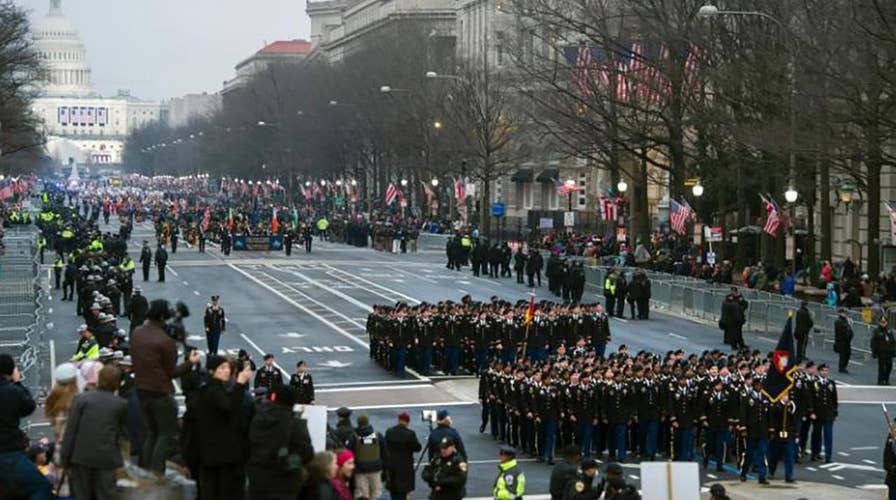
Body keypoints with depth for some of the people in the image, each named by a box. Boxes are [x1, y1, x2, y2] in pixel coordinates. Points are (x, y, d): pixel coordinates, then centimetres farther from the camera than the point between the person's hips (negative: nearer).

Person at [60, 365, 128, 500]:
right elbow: (125, 433, 8)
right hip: (106, 458, 0)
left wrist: (65, 458, 3)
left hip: (81, 456, 1)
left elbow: (71, 429, -2)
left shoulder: (82, 398, 0)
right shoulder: (121, 404, 1)